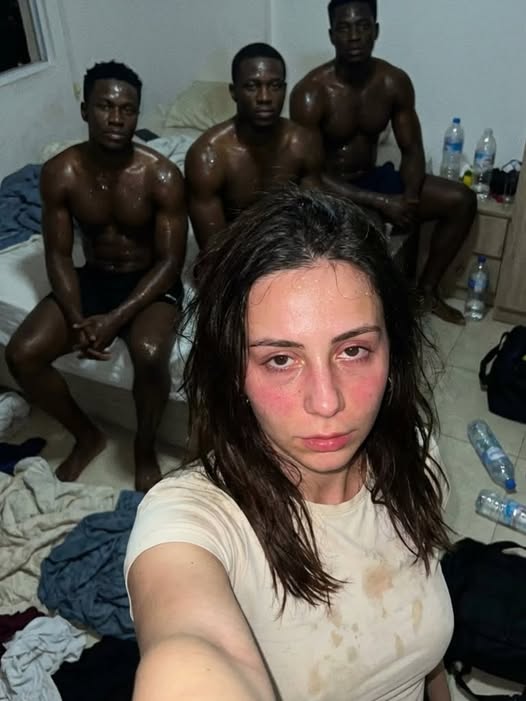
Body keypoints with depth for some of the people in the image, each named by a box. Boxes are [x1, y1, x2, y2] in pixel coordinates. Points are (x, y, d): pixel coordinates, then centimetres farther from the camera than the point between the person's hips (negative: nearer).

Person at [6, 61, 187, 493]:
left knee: (149, 354, -36)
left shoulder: (161, 176, -17)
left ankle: (145, 450, -4)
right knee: (22, 355, -17)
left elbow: (171, 260, -16)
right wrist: (77, 320, -21)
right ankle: (87, 435, 9)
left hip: (152, 283, -3)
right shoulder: (60, 173, -8)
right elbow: (58, 255, -4)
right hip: (93, 278, 4)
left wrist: (115, 318, -25)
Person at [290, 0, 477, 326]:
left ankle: (427, 289, 12)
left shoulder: (395, 81, -5)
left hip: (373, 178, 6)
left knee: (462, 200, -4)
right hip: (328, 190, -6)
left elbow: (412, 149, 1)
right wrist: (381, 202, -28)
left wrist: (410, 196, -21)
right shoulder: (311, 93, -21)